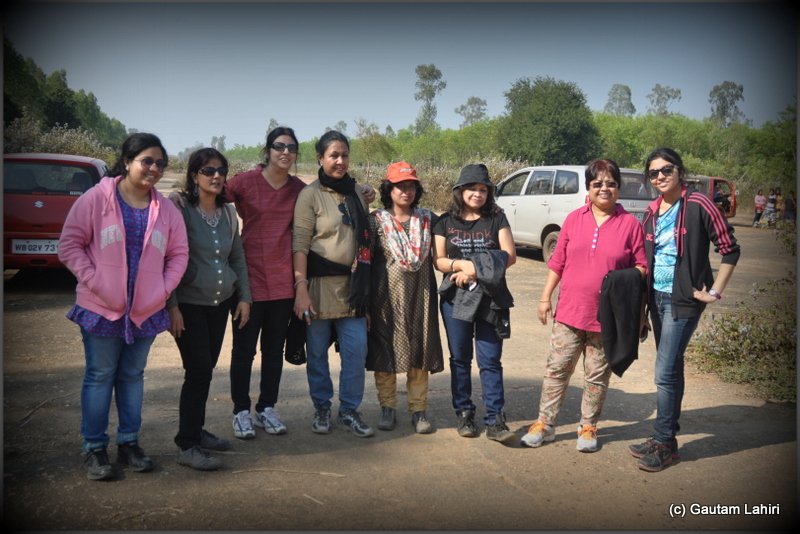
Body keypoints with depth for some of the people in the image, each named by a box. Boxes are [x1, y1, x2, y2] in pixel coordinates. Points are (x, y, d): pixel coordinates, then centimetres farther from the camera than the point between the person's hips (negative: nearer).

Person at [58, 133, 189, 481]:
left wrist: (164, 288, -4)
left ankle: (129, 443, 26)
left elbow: (178, 253, 8)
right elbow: (70, 245, -7)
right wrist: (95, 282, -15)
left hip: (147, 311, 4)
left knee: (133, 376, 14)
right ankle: (94, 449, 17)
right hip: (101, 309, -3)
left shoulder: (166, 210, 4)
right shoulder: (96, 199, -7)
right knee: (100, 376, 6)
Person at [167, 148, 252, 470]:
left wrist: (244, 297, 9)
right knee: (199, 371, -8)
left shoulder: (227, 214, 10)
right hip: (189, 304, -6)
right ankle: (187, 446, 1)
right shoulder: (181, 210, -9)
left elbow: (238, 258, 16)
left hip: (221, 303, 6)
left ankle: (196, 429, 27)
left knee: (206, 369, 12)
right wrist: (172, 306, -16)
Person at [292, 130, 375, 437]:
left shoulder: (357, 193, 12)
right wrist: (301, 289, -17)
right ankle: (321, 409, 22)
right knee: (317, 352, 5)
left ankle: (349, 411, 16)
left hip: (352, 285, 4)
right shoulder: (311, 195, -3)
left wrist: (366, 282, 12)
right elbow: (300, 244, -9)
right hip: (320, 283, -4)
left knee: (357, 351, 2)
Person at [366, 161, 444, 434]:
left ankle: (419, 409, 15)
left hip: (420, 294, 2)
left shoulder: (427, 219, 8)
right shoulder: (376, 220, 1)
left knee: (419, 350, 4)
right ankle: (388, 408, 18)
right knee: (384, 350, 4)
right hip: (387, 295, -1)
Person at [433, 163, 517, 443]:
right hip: (456, 298, 1)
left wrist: (475, 270, -13)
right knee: (460, 359, 8)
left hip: (491, 299, -1)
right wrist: (461, 265, -16)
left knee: (490, 360, -3)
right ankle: (464, 414, 20)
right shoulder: (446, 221, 6)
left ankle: (495, 420, 1)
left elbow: (510, 256, -4)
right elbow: (438, 260, 3)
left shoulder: (497, 218, 4)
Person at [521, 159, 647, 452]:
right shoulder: (574, 219, 6)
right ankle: (545, 424, 18)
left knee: (598, 376, 9)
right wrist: (546, 296, 5)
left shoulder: (630, 224, 0)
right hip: (569, 311, 2)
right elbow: (558, 262, 8)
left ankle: (588, 427, 25)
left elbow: (642, 267, 3)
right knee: (556, 369, 6)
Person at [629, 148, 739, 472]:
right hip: (657, 298, 7)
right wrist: (644, 298, 12)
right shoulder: (652, 212, 8)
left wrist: (715, 292, -10)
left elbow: (729, 249, -9)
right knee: (670, 369, 15)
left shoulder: (698, 205, -12)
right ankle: (667, 435, 24)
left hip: (683, 300, -7)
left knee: (665, 372, -9)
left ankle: (664, 443, 3)